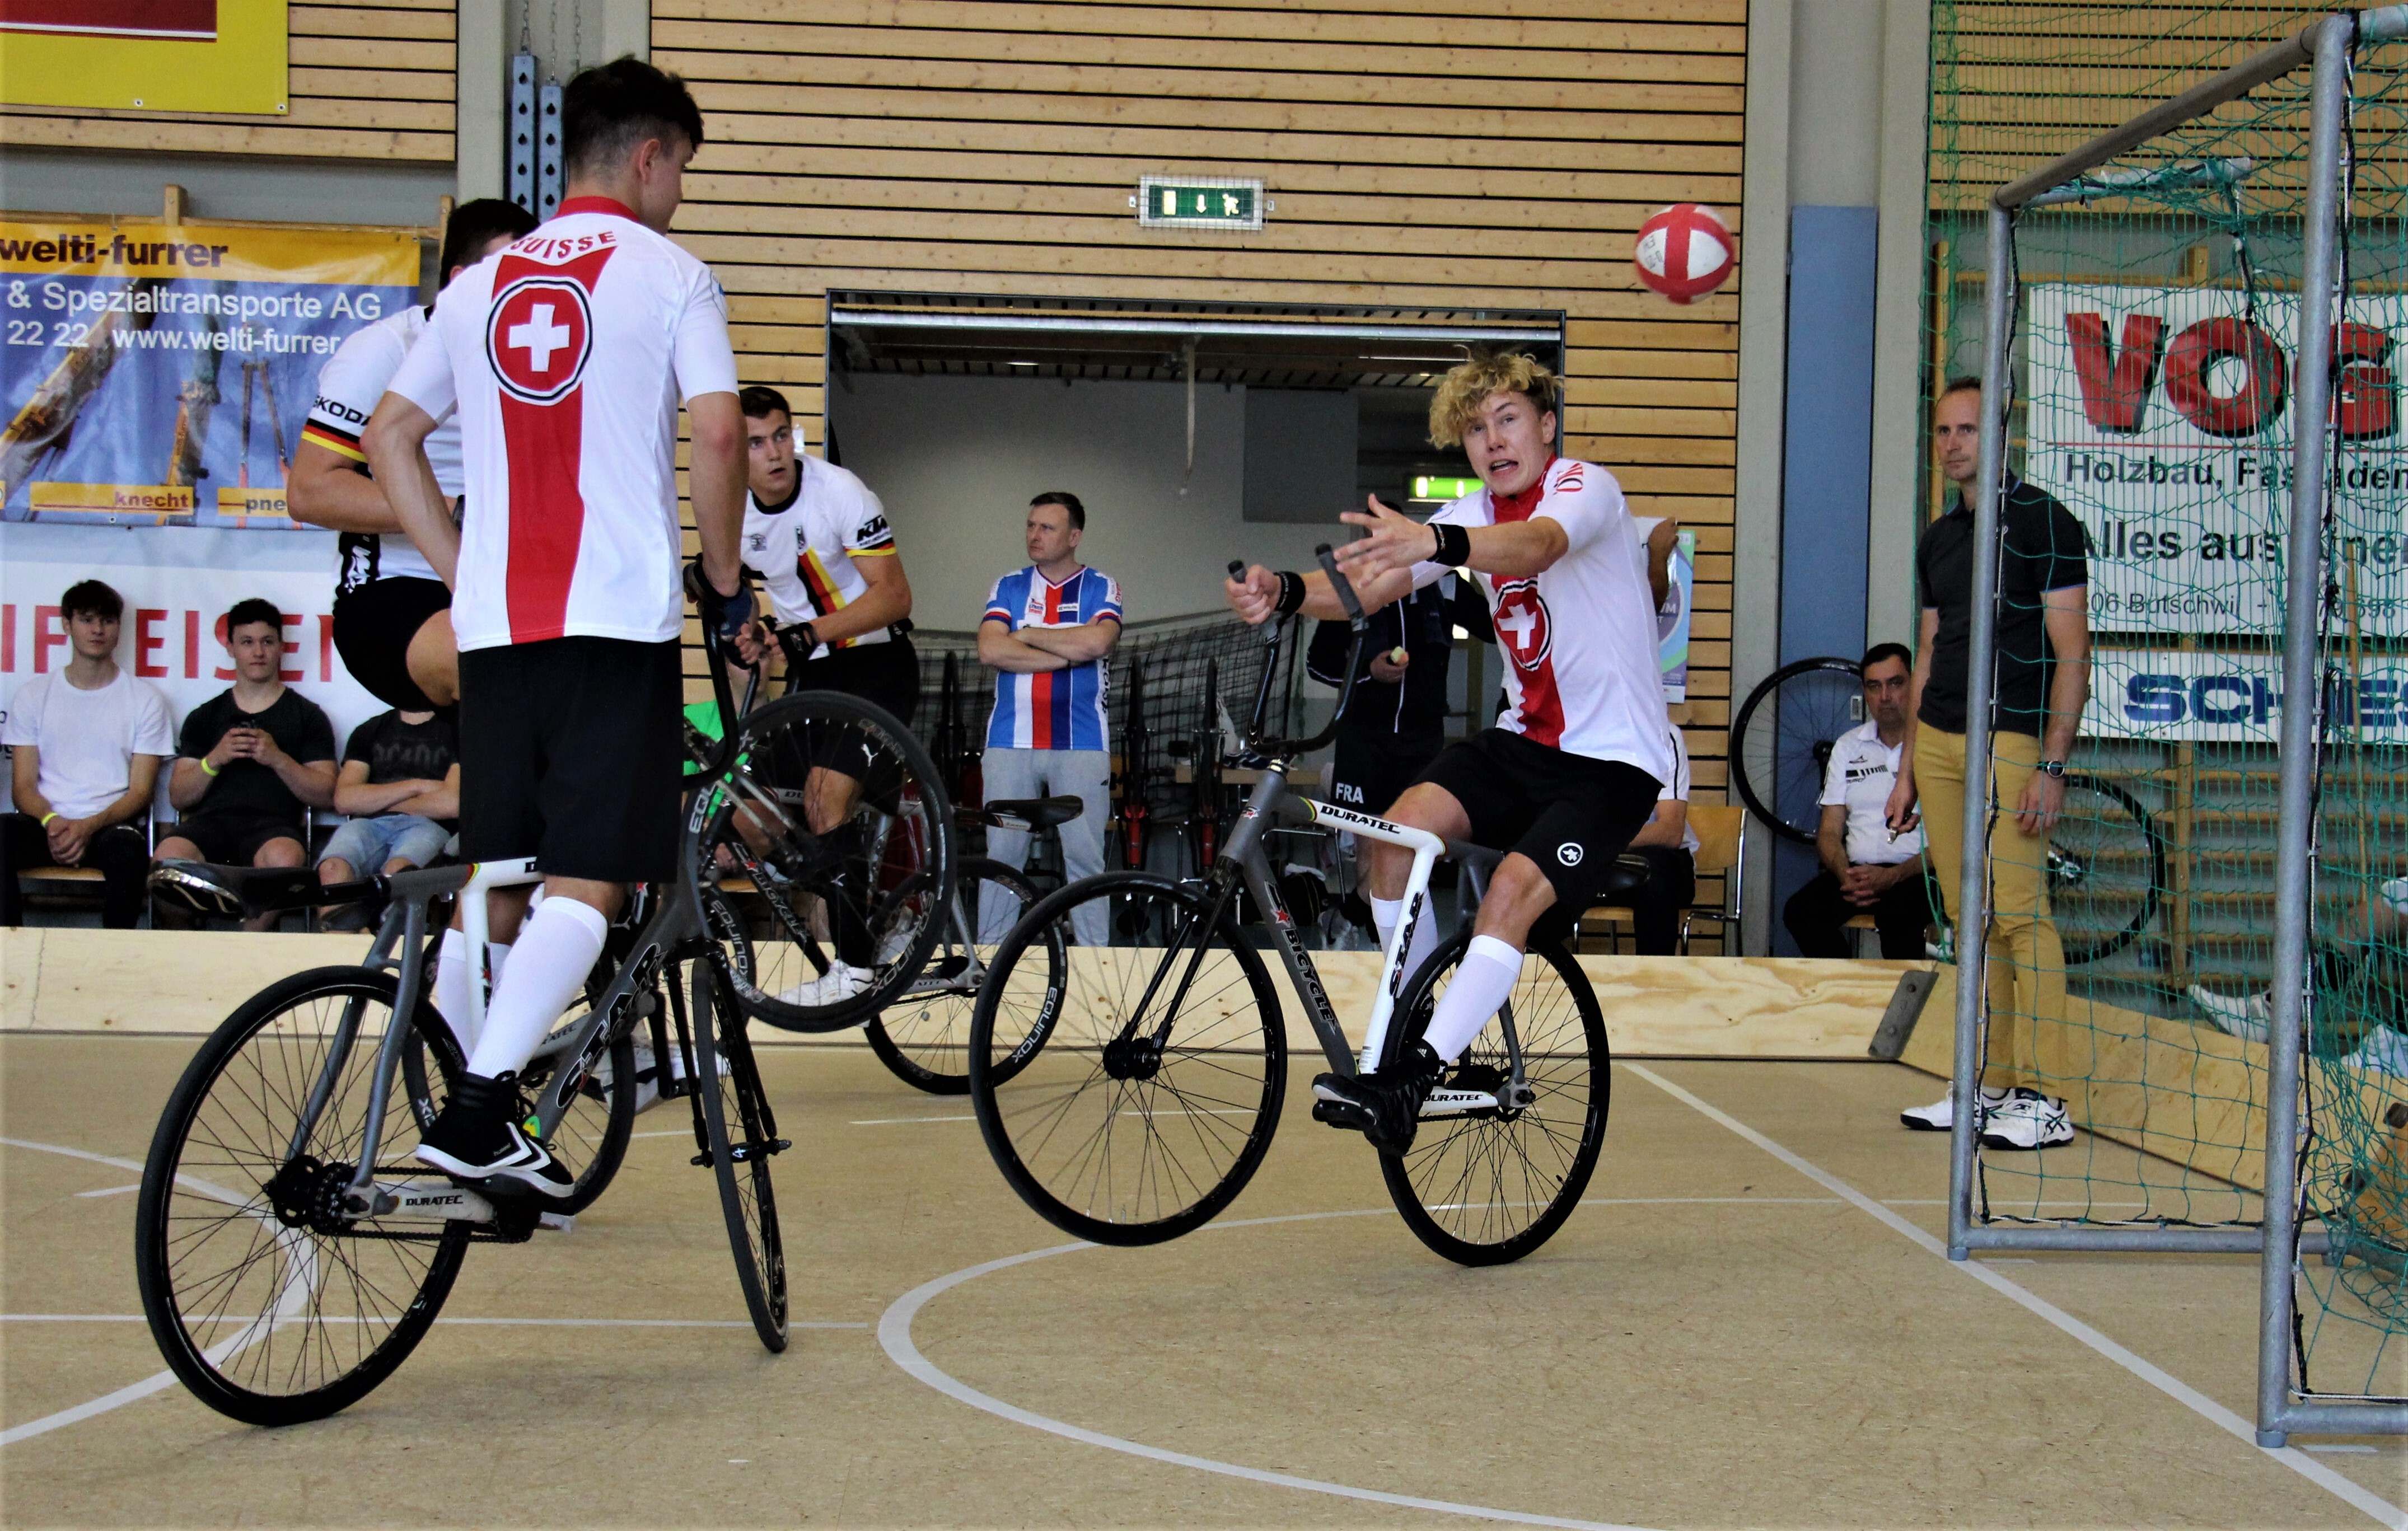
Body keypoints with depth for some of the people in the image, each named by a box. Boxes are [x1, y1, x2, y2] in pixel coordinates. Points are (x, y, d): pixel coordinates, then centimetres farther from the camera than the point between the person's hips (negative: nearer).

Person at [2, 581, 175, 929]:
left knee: (126, 845, -38)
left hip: (110, 825, -1)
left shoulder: (145, 700, 10)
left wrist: (90, 826, -17)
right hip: (46, 824, 1)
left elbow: (140, 792, 3)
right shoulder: (33, 695, 15)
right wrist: (51, 822, -16)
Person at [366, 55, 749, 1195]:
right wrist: (724, 573, 1)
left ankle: (452, 1114, 16)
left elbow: (388, 437, 16)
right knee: (589, 882, -6)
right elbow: (717, 430, -12)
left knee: (491, 877, 13)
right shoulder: (667, 274, 1)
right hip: (618, 619, -6)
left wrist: (466, 575, 17)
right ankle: (478, 1110, -17)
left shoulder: (484, 284, 17)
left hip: (494, 625, 6)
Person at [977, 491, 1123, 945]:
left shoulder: (1102, 588, 7)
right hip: (1011, 741, 2)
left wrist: (1027, 636, -4)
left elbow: (1098, 642, -14)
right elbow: (990, 651, -5)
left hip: (1081, 742, -1)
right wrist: (1069, 650, -8)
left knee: (1085, 856, -1)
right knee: (1002, 853, 1)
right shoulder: (1008, 588, 12)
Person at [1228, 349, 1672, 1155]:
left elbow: (1533, 546, -39)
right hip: (1523, 739, 6)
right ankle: (1419, 1026, -2)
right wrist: (1285, 591, -31)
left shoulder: (1584, 488, -13)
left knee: (1513, 891, -27)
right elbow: (1372, 588, -10)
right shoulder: (1474, 516, 6)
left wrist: (1431, 543, -59)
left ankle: (1410, 1084, -24)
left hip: (1613, 759, -6)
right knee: (1400, 827, -19)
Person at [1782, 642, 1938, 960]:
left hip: (1918, 874, -4)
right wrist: (1845, 874, -10)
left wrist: (1892, 878, -19)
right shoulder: (1848, 746, 17)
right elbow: (1829, 831, 14)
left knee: (1897, 914, -37)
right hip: (1858, 870, 4)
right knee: (1800, 912, -24)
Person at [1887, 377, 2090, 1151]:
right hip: (1938, 742, 7)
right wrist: (1907, 767, 18)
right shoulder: (1937, 540, 17)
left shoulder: (2043, 522, -5)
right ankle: (1989, 1087, 13)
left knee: (2020, 918, -10)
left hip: (2012, 741, -7)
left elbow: (2072, 653, -9)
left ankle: (2041, 1099, -6)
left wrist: (2052, 766, -16)